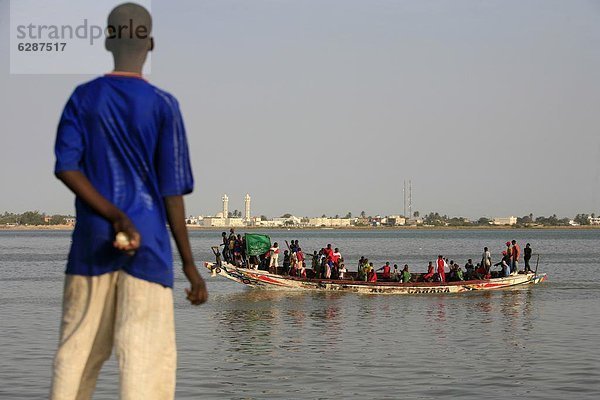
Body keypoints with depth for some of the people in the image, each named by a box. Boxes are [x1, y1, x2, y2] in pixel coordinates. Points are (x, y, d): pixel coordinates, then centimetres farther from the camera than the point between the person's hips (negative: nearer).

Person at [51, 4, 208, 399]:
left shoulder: (83, 98, 5)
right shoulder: (163, 105, -3)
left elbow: (66, 167, -7)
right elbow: (172, 190, -6)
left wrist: (113, 215, -12)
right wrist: (189, 264, -1)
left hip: (92, 240, 3)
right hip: (148, 242, -3)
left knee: (78, 347, 10)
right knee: (148, 354, -4)